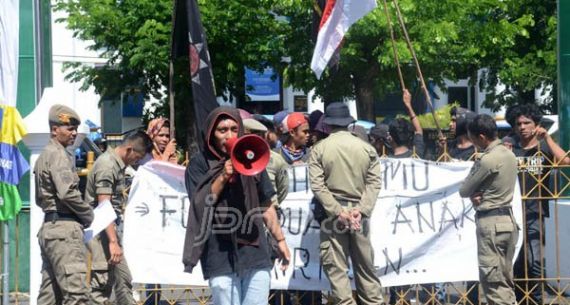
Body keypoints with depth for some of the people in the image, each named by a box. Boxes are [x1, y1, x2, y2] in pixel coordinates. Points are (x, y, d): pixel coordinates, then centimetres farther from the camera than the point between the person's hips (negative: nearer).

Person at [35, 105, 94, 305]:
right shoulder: (59, 155, -9)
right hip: (65, 228, -10)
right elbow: (67, 193, -21)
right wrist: (89, 215, -6)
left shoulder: (44, 156, 23)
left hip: (48, 227, 10)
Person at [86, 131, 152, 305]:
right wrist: (113, 242, -27)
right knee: (102, 285, -9)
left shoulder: (118, 165, 15)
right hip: (103, 232, -10)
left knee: (124, 281, 15)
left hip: (113, 230, 10)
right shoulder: (107, 165, -16)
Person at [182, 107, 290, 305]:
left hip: (255, 251, 4)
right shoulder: (200, 164, 2)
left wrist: (280, 239, 19)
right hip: (221, 256, -3)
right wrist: (223, 176, -16)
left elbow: (266, 206, 20)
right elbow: (200, 204, -8)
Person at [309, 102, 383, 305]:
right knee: (365, 265, 11)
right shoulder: (366, 148, 5)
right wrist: (362, 210, -9)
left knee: (336, 267, 0)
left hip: (333, 213, -3)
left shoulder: (320, 149, -3)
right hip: (360, 214, 3)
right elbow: (374, 183, -3)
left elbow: (318, 185, -10)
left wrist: (337, 211, -11)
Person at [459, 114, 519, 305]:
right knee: (506, 280, 10)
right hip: (508, 219, 9)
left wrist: (474, 195, 10)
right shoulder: (509, 155, 10)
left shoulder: (488, 160, -18)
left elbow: (463, 191, -10)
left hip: (491, 223, -9)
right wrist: (477, 194, -4)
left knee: (493, 282, -7)